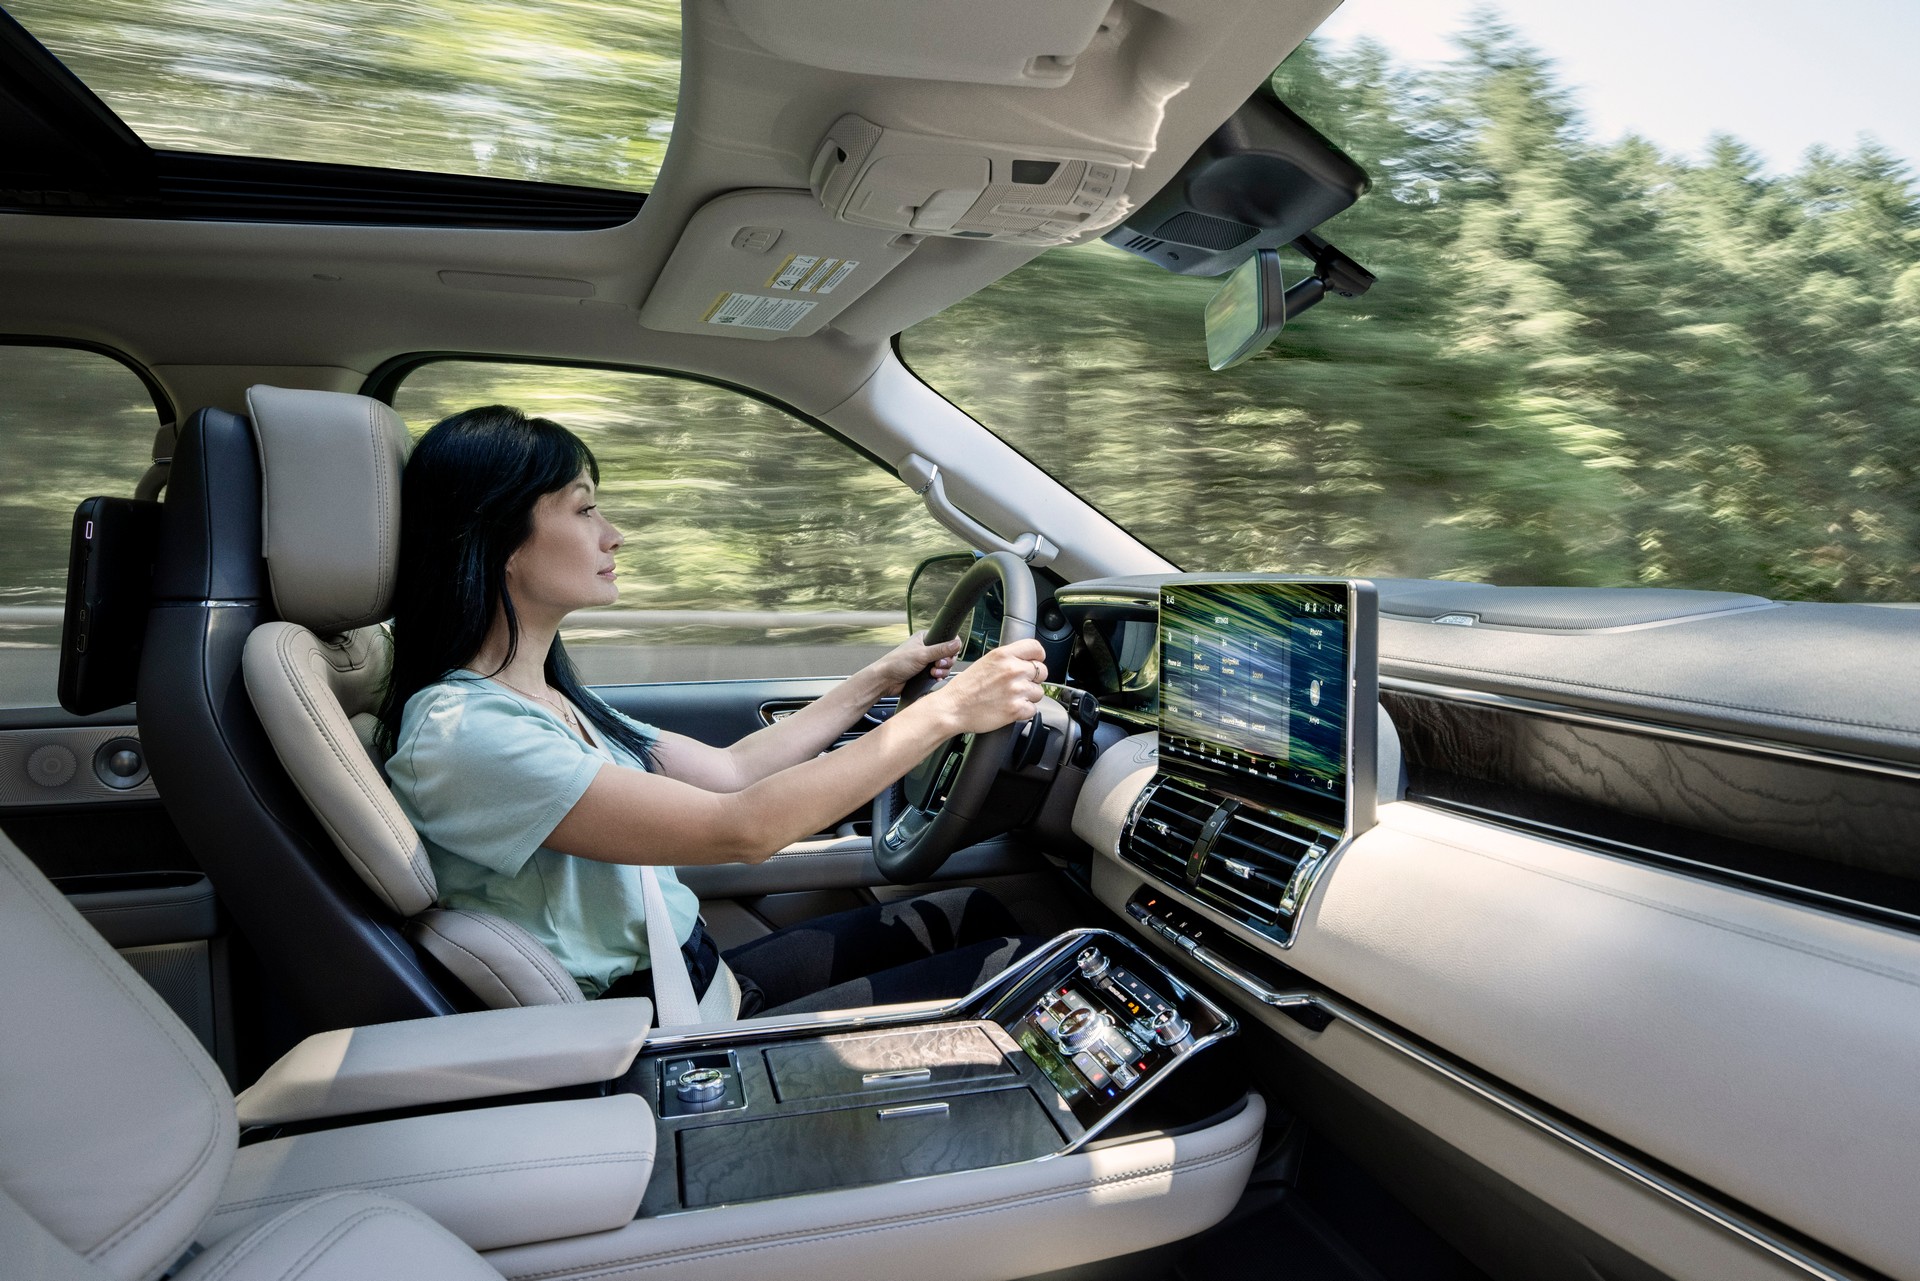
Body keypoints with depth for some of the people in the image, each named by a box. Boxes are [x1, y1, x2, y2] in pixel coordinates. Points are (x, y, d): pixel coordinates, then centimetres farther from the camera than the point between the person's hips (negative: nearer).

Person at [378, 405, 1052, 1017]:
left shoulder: (550, 697, 6)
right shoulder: (459, 733, -24)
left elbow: (729, 770, 12)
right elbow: (740, 830, -30)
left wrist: (877, 679, 11)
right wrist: (945, 710, -25)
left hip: (702, 982, 9)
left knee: (974, 912, 9)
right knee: (1018, 964, -7)